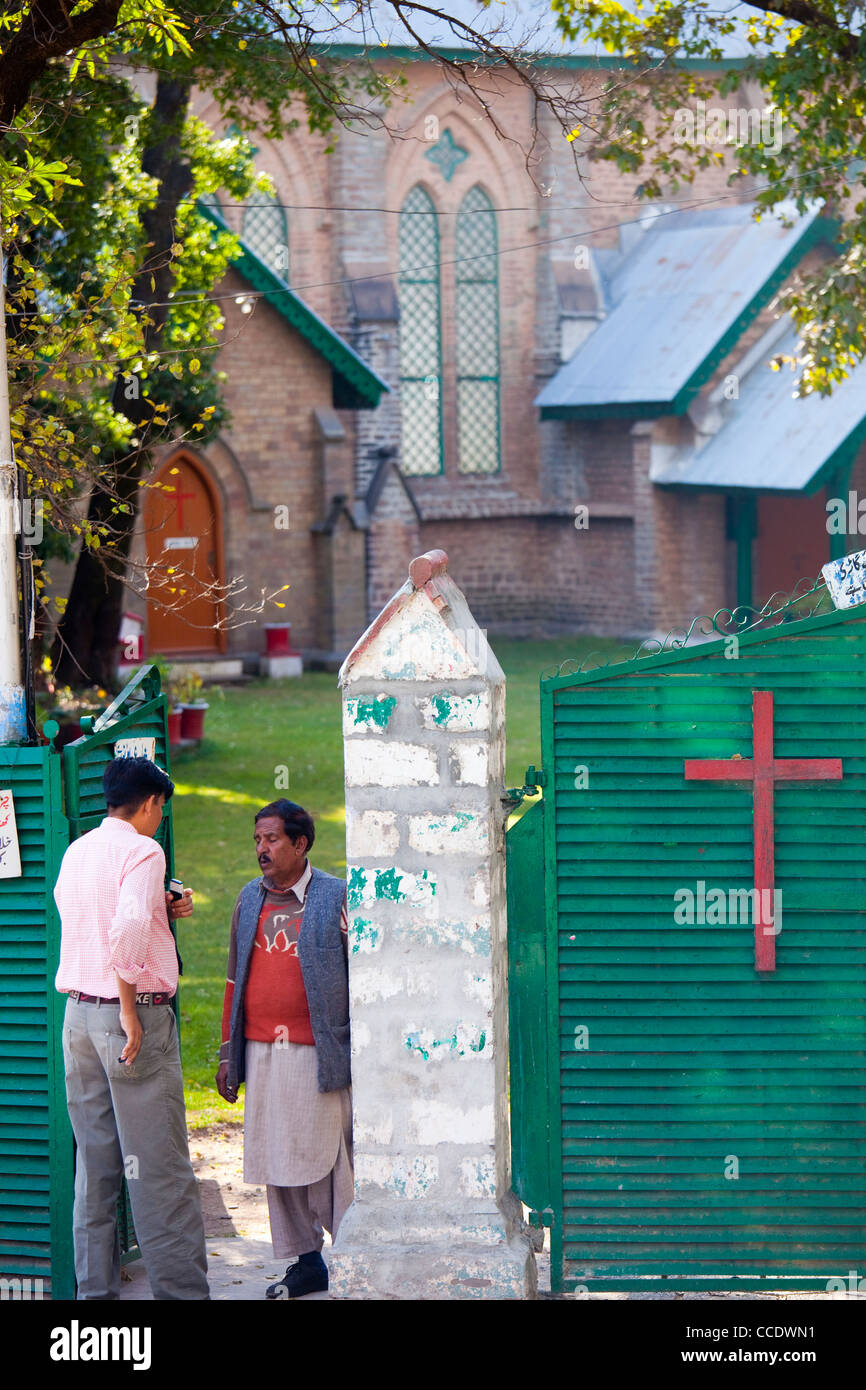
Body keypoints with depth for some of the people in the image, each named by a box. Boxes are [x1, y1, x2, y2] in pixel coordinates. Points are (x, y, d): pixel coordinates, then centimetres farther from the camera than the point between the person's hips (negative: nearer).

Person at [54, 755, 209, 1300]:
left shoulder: (77, 851, 13)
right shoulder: (142, 850, -10)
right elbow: (128, 930, -24)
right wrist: (130, 1009, -19)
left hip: (78, 1011, 7)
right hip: (132, 1014, -7)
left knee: (94, 1159, 11)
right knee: (159, 1166, -5)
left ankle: (95, 1286, 12)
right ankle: (181, 1287, -3)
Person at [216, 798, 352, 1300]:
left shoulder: (337, 897, -1)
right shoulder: (250, 899, 14)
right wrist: (227, 1053, 15)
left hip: (319, 1052, -5)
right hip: (261, 1051, 5)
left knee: (328, 1156, -5)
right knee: (276, 1157, 6)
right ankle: (305, 1262, 13)